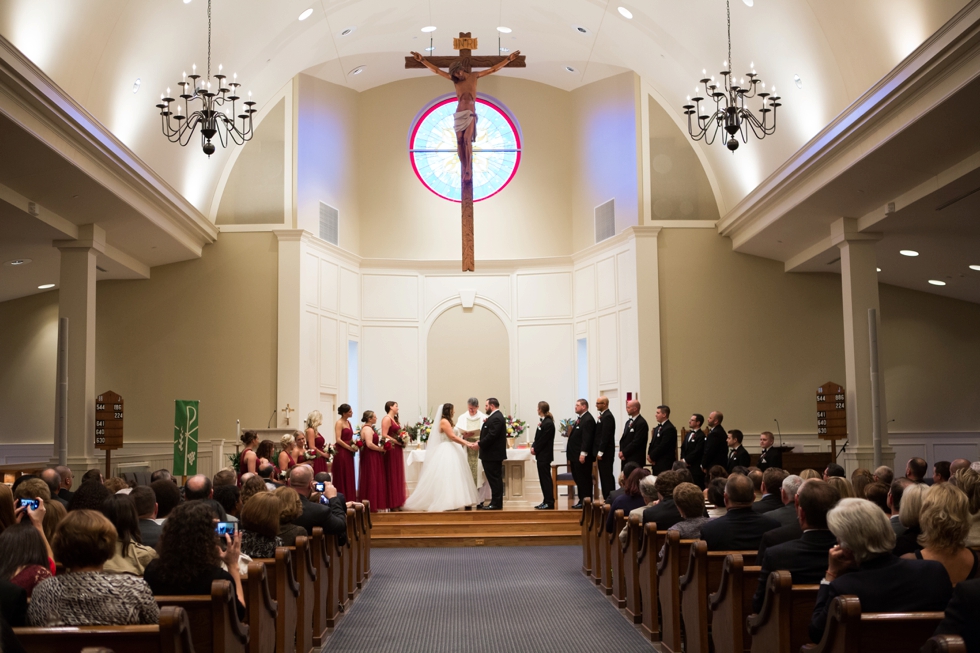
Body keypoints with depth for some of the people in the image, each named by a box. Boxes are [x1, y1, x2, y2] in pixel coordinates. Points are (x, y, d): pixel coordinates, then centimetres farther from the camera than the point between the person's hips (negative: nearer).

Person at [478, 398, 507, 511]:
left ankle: (496, 503, -3)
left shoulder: (496, 418, -17)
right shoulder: (496, 417, 16)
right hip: (494, 454, 11)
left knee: (495, 479, -6)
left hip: (493, 454, -11)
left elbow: (492, 435, -23)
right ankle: (496, 502, 16)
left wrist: (480, 444, -16)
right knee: (495, 479, 12)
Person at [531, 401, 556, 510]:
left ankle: (549, 502, -2)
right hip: (541, 455, 10)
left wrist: (535, 449, -9)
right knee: (543, 479, 12)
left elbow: (543, 440, -19)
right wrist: (533, 447, 0)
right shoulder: (544, 421, 13)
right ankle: (546, 501, 17)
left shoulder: (548, 423, -17)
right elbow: (538, 437, 15)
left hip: (544, 455, -10)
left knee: (546, 478, -5)